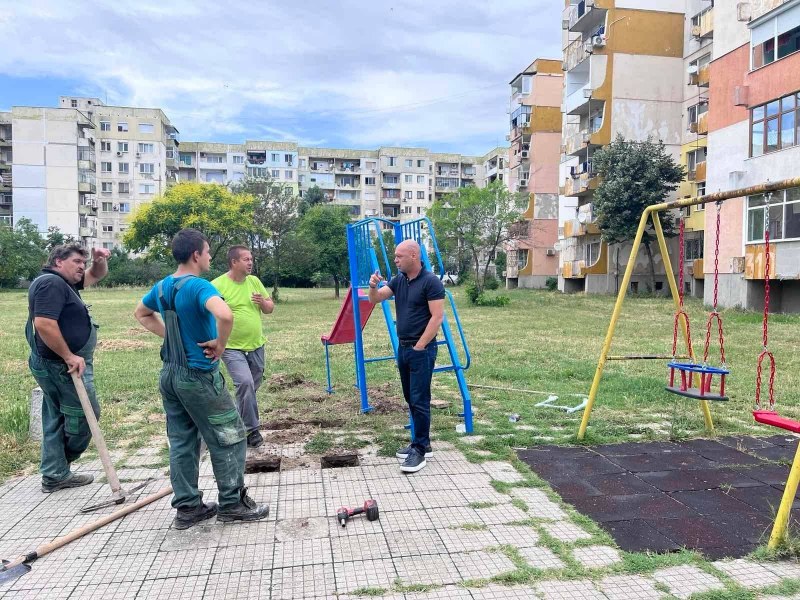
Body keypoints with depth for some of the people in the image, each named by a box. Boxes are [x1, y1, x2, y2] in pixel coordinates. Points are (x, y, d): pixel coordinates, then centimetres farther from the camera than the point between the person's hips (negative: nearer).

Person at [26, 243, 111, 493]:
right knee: (86, 413, 1)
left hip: (54, 364, 11)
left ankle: (55, 474, 20)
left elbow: (96, 275, 25)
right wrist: (69, 357, -25)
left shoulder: (64, 283, 15)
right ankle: (61, 464, 20)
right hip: (63, 366, -11)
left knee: (56, 419, 13)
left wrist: (99, 261, 2)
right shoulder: (51, 283, -17)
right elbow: (44, 324, -29)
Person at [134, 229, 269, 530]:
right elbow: (225, 315, -40)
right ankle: (232, 503, 15)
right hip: (199, 377, -8)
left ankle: (187, 507, 23)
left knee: (181, 442, 14)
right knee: (228, 439, 6)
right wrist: (220, 344, -21)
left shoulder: (162, 286, 6)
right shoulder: (199, 286, -20)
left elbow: (141, 314, 25)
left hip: (169, 375, 8)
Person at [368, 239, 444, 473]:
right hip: (403, 347, 8)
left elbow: (437, 317, -17)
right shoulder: (398, 280, 9)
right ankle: (423, 443, 24)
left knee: (420, 400, -4)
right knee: (411, 399, 13)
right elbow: (375, 299, 9)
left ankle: (419, 450, 4)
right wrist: (373, 286, -14)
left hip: (421, 349, -8)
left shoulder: (431, 281, -14)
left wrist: (419, 346, -16)